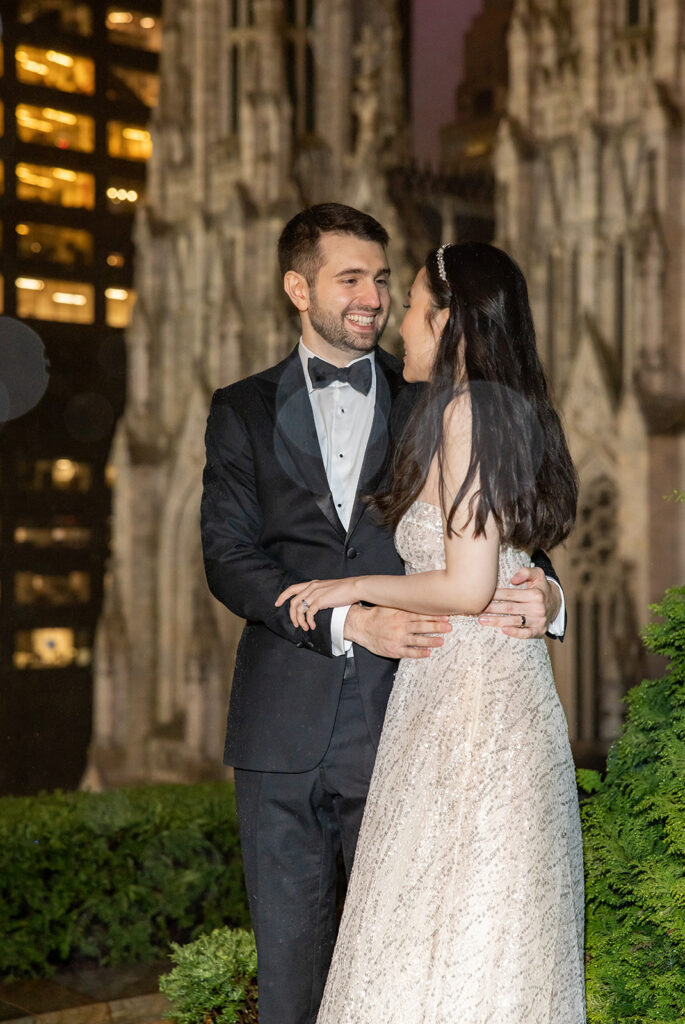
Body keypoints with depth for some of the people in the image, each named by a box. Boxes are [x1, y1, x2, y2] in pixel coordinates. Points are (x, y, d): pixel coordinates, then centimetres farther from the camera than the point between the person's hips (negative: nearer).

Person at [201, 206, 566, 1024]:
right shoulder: (243, 411, 10)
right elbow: (228, 558, -1)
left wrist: (542, 596, -18)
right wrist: (348, 620, -16)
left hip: (398, 729, 0)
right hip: (283, 733, 0)